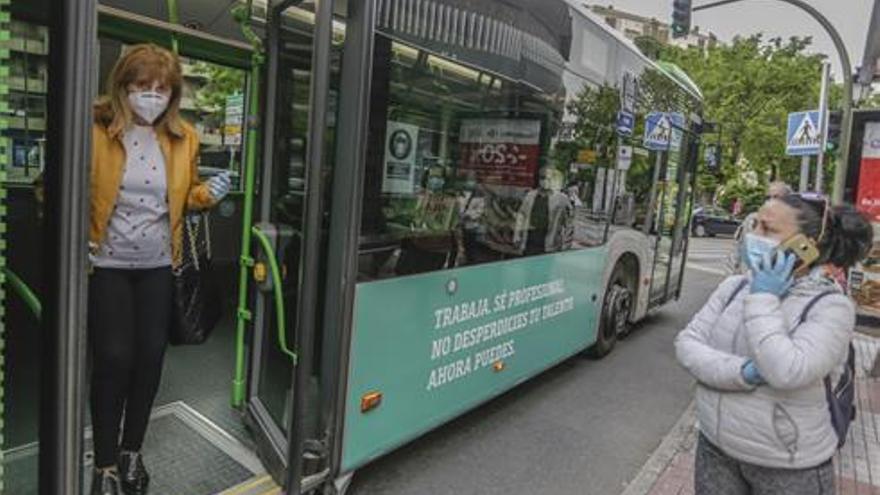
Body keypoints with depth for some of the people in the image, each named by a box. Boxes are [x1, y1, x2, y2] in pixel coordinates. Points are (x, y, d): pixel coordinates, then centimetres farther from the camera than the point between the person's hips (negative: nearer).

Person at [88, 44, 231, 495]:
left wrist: (208, 193, -9)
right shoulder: (96, 130, -10)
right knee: (113, 359, 0)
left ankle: (131, 452, 29)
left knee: (151, 356, 8)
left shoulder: (182, 138, 3)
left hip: (157, 265, 4)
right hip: (107, 264, -3)